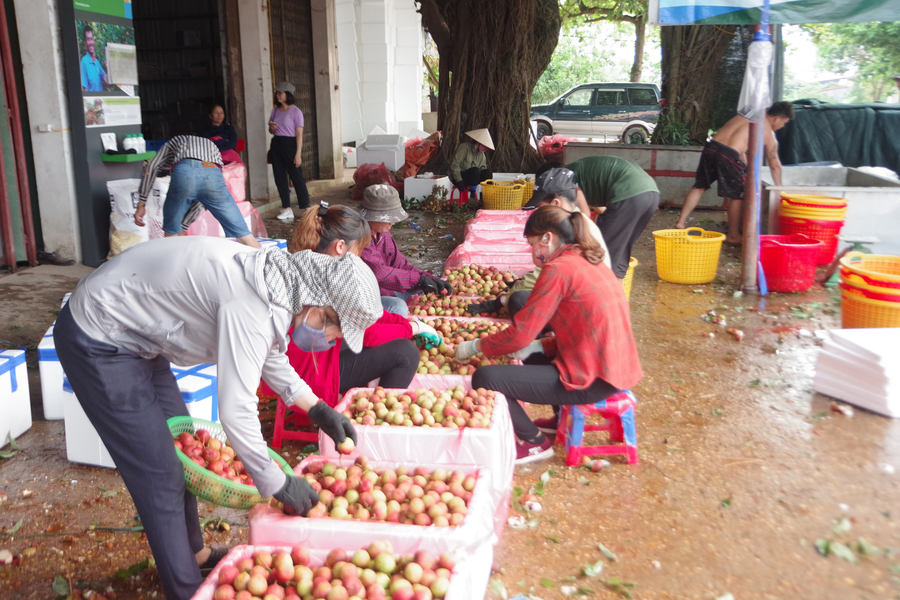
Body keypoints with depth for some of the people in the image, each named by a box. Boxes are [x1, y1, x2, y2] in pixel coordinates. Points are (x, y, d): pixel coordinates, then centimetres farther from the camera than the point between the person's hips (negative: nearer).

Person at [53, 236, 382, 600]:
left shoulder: (276, 280, -4)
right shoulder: (251, 307, -33)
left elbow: (271, 357, 14)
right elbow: (236, 412, -32)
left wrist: (319, 410, 8)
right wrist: (278, 484, -19)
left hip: (131, 334, 10)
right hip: (95, 342, -10)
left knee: (180, 444, 19)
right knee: (160, 475, -4)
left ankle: (193, 552, 38)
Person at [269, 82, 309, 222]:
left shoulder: (295, 111, -6)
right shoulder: (275, 111, 12)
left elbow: (299, 134, -10)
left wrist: (298, 153, -16)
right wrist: (272, 128, -2)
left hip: (290, 144, -7)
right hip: (276, 144, 7)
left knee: (297, 177, -6)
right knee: (280, 178, 5)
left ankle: (306, 209, -1)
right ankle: (287, 210, 10)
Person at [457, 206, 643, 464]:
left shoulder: (558, 269, -16)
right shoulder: (590, 262, 12)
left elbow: (519, 335, -16)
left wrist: (475, 346, 0)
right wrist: (538, 346, 9)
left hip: (592, 381, -10)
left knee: (485, 378, -12)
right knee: (534, 355, 32)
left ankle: (534, 442, 5)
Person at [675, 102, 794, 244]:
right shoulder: (769, 134, 8)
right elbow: (775, 165, 17)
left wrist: (745, 170, 39)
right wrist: (779, 188, 31)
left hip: (711, 147, 6)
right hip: (728, 155, -6)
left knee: (699, 187, 17)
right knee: (737, 196, 9)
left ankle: (681, 223, 16)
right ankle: (733, 236, 17)